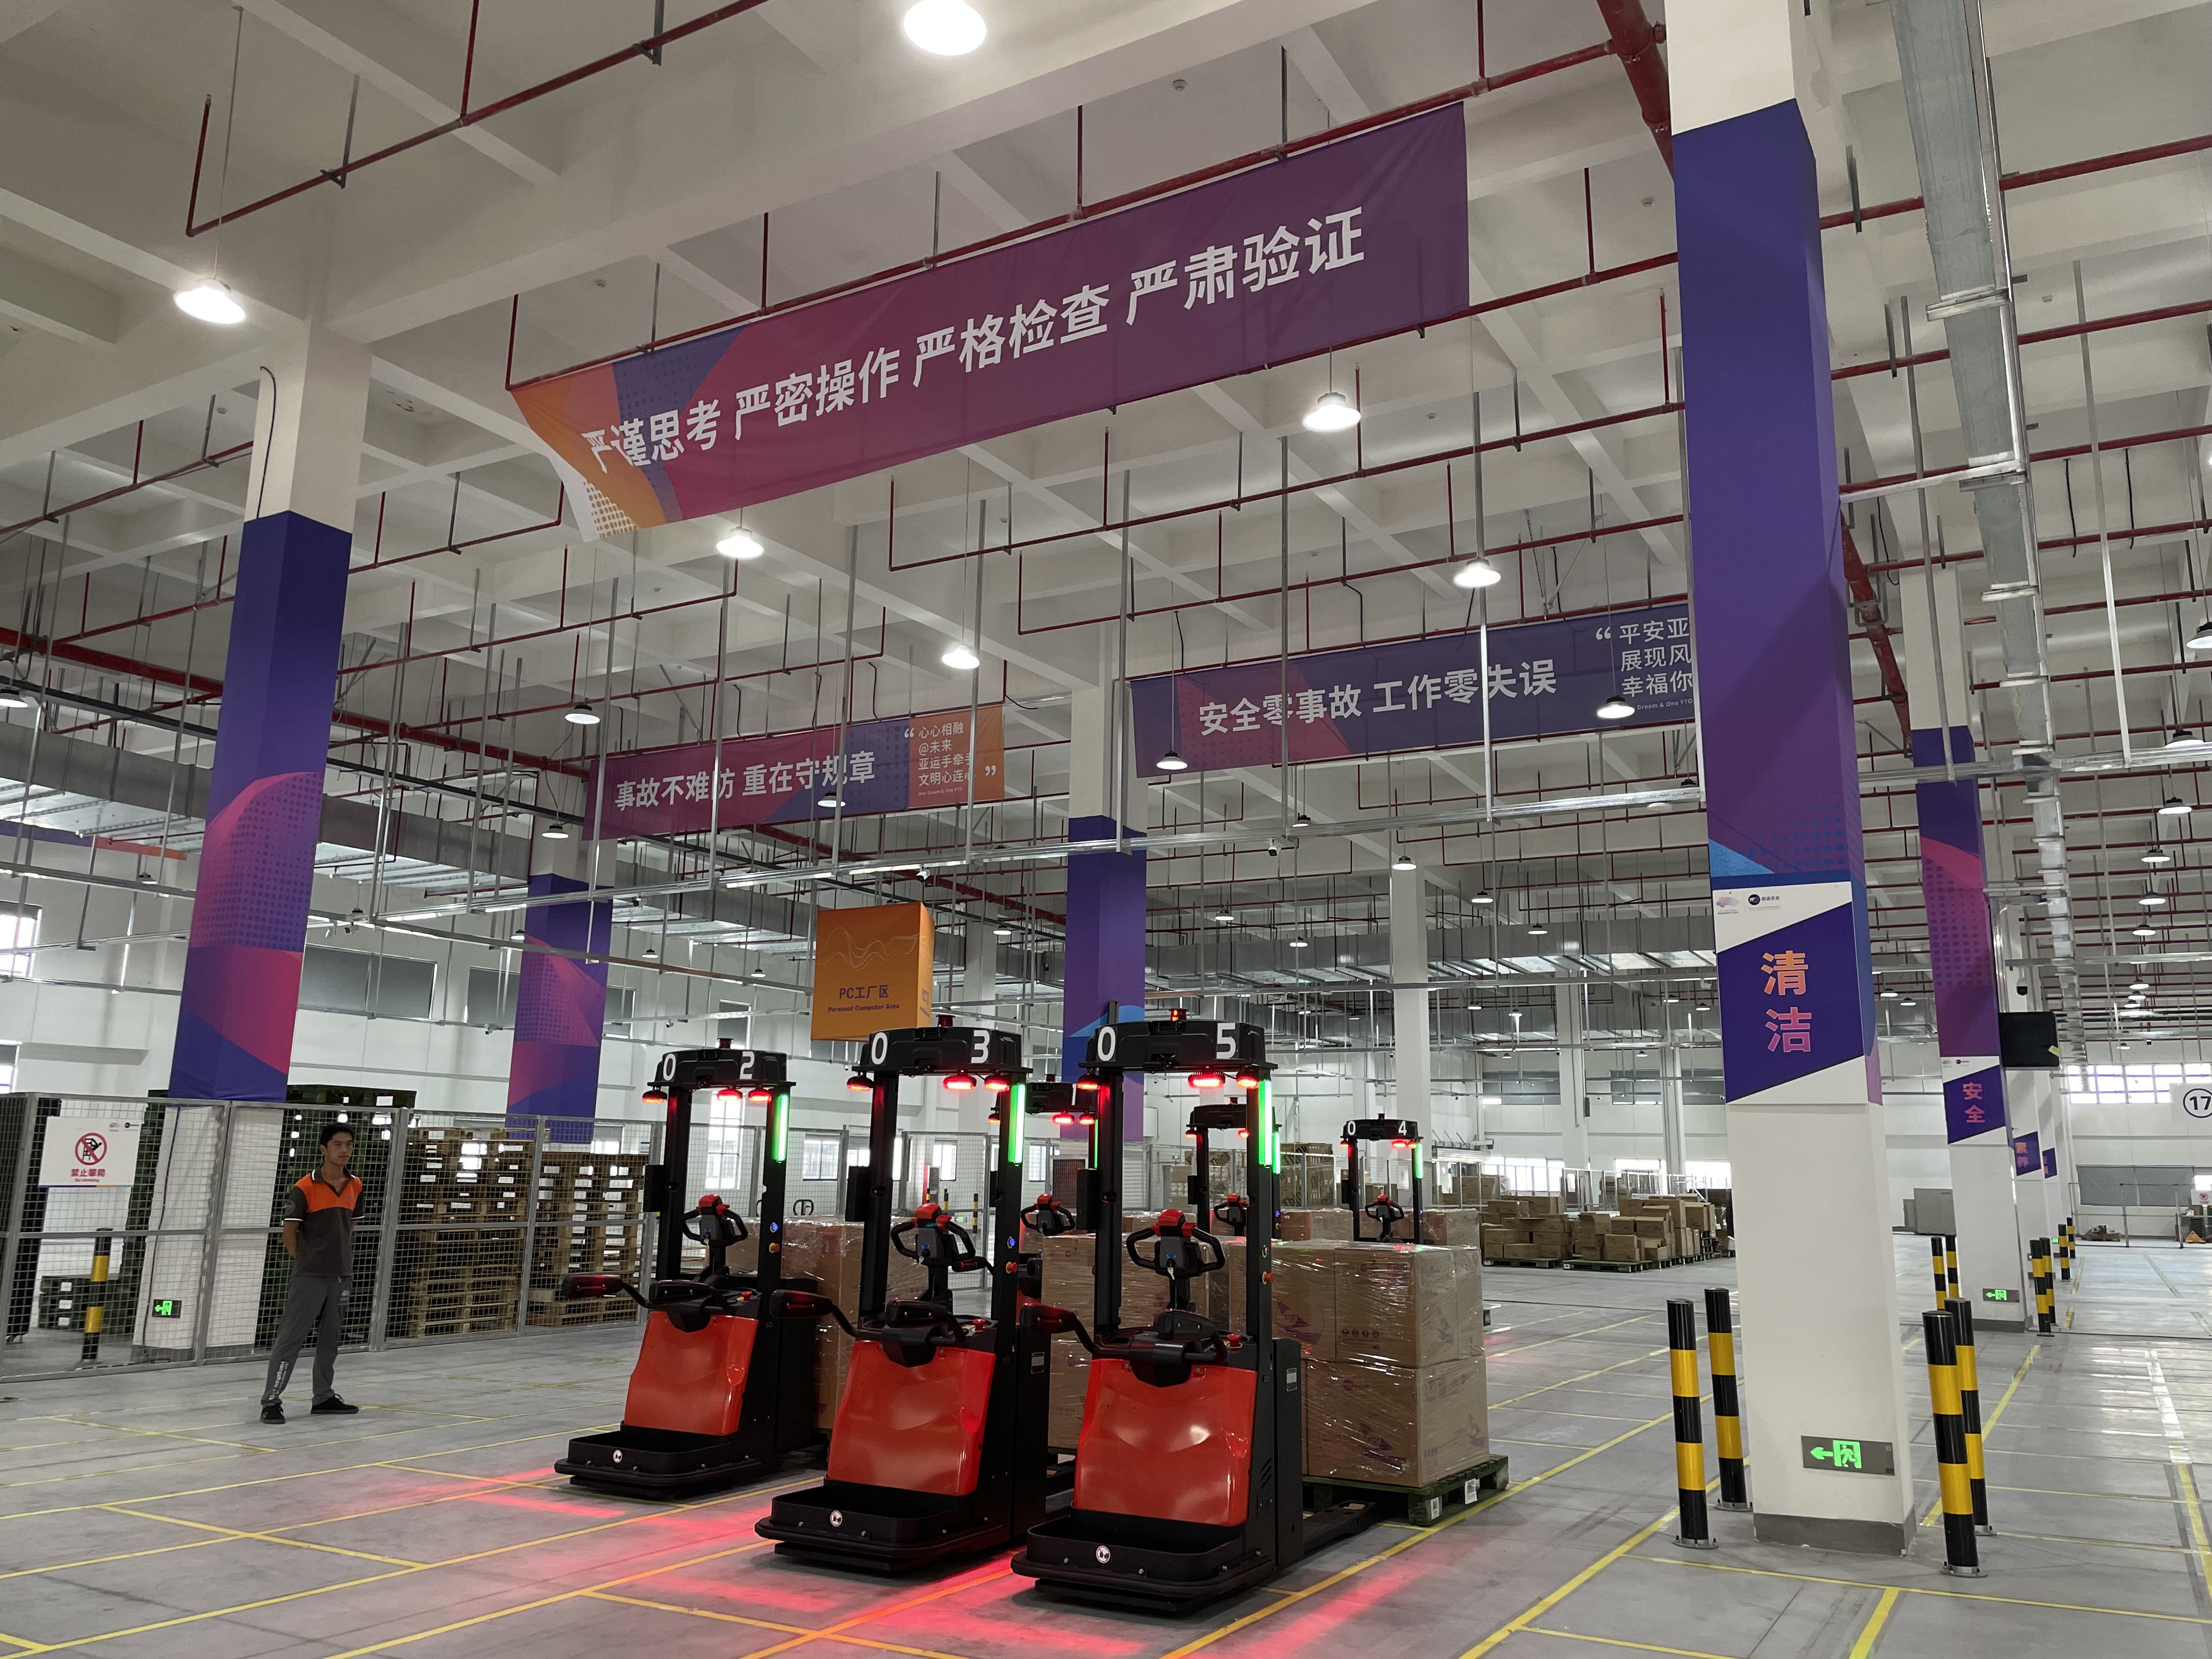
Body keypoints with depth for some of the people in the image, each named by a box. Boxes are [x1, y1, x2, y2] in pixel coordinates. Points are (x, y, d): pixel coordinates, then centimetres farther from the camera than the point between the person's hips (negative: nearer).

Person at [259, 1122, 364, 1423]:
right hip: (309, 1277, -6)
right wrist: (306, 1263, -2)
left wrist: (343, 1260, 11)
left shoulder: (355, 1186, 7)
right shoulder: (304, 1189, -10)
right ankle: (271, 1401, 1)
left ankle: (324, 1398, 23)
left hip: (341, 1276, 6)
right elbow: (290, 1232, -5)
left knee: (330, 1339, 13)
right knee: (291, 1339, -4)